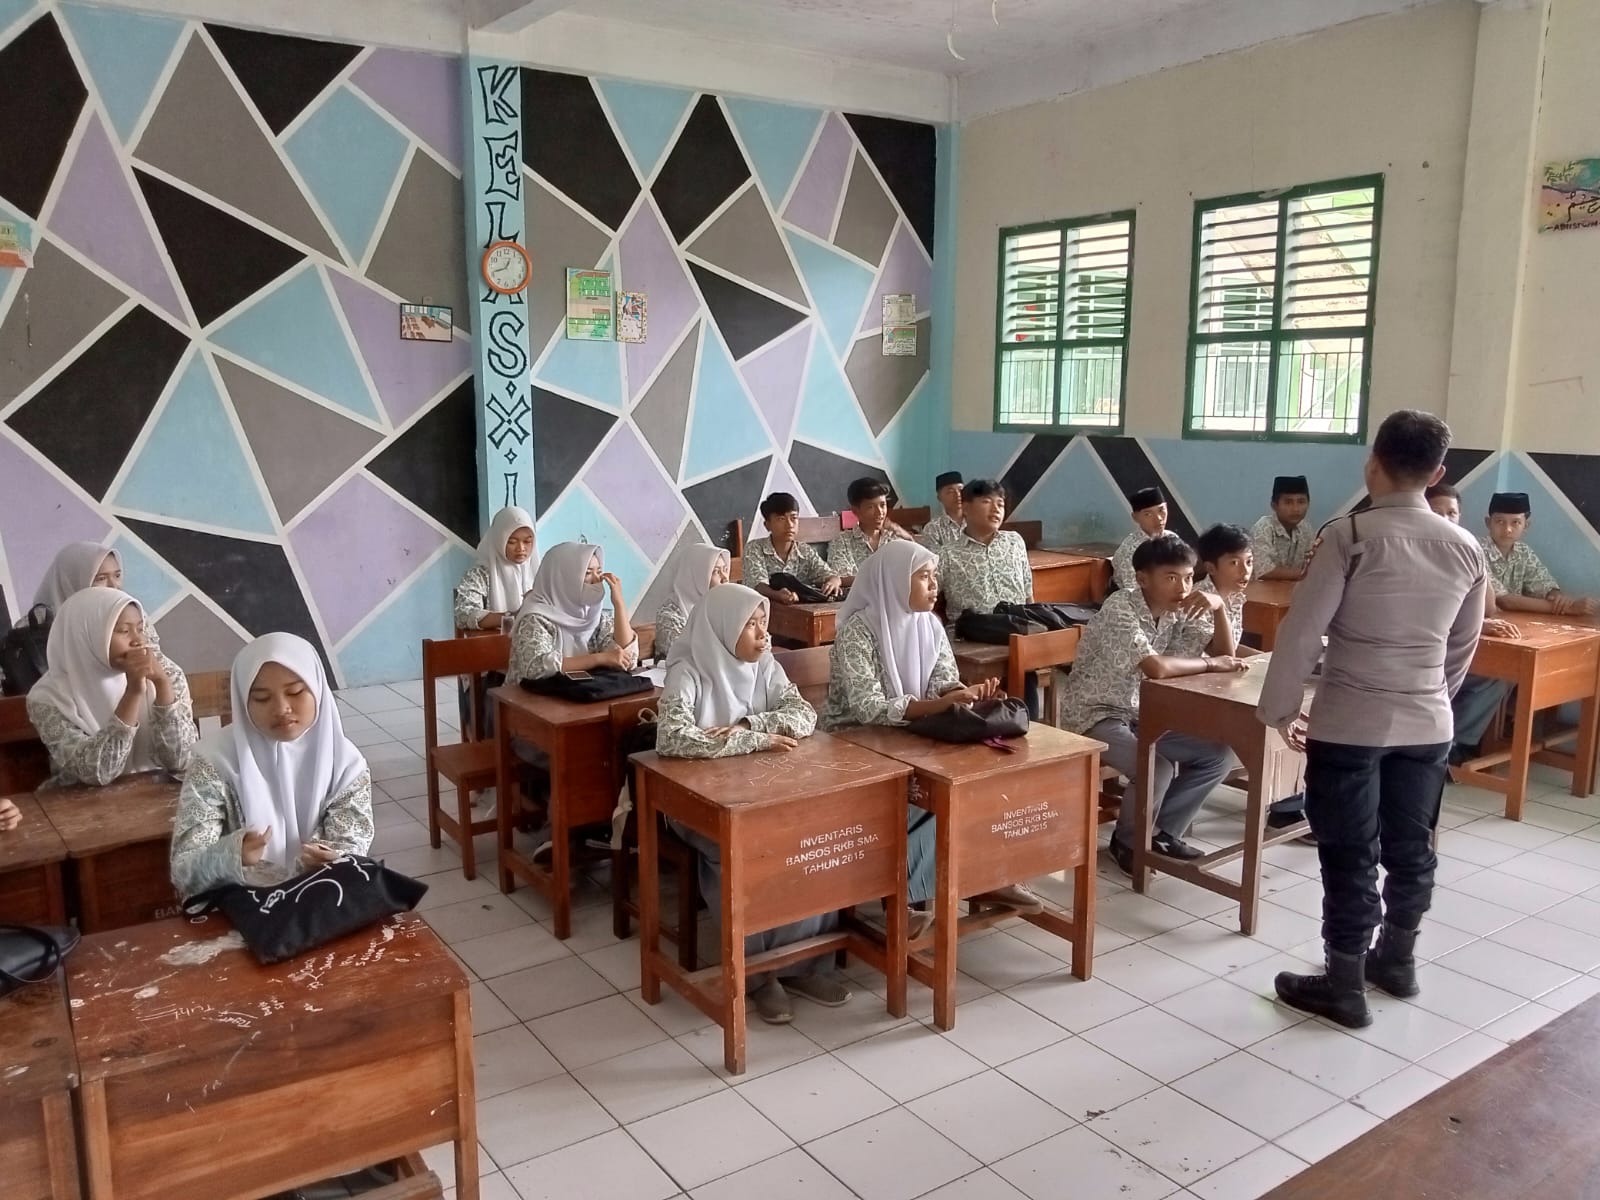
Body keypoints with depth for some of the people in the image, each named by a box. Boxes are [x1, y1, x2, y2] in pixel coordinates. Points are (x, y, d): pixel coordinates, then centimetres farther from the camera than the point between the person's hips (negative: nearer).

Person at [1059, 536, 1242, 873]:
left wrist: (1219, 608, -12)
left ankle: (1162, 832, 12)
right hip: (1093, 716, -8)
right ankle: (1128, 842, -1)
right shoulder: (1120, 608, -24)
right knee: (1158, 770, -30)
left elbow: (1224, 657, 4)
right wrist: (1210, 664, -21)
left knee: (1219, 755, -2)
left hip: (1141, 713, 8)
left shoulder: (1176, 613, 0)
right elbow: (1157, 667, -38)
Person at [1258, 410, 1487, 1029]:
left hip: (1348, 723, -5)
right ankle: (1398, 960, 37)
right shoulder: (1467, 549, 2)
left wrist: (1280, 709, -4)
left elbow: (1302, 631, -15)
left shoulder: (1349, 536, -15)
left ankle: (1344, 987, 15)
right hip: (1427, 724, 6)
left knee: (1349, 856, 4)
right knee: (1410, 846, 19)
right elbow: (1463, 646, 13)